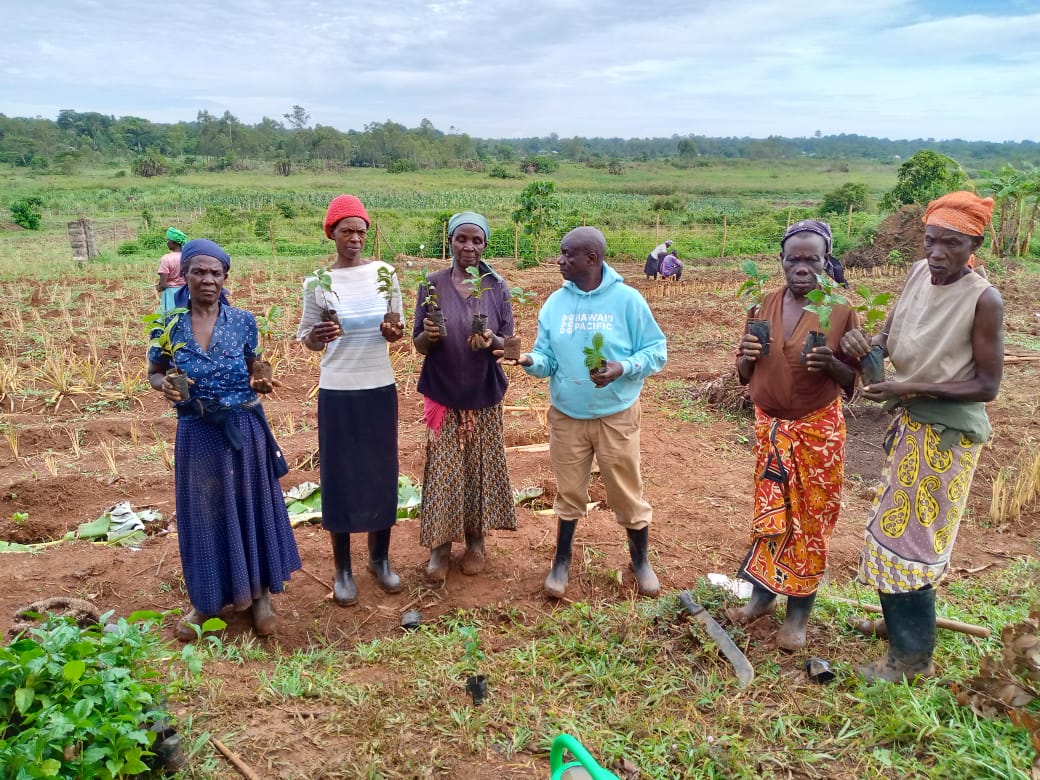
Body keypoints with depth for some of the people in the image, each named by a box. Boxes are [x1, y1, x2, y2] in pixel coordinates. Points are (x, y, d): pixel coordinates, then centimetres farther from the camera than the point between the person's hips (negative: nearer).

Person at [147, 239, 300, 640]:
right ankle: (206, 600, 29)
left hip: (244, 429, 0)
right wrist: (164, 386, -15)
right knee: (203, 513, 10)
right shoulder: (170, 325, -4)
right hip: (197, 432, 0)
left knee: (251, 507, 10)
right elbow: (154, 373, 7)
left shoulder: (243, 321, -3)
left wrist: (260, 384, -15)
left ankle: (259, 595, 27)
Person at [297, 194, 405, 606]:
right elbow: (306, 340, 1)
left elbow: (398, 329, 8)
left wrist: (395, 332, -16)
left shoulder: (384, 272, 0)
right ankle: (342, 568, 20)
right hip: (337, 391, -2)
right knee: (339, 475, 5)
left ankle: (380, 557, 29)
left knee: (381, 472, 10)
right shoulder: (318, 282, -5)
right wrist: (317, 336, -22)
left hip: (380, 388, 2)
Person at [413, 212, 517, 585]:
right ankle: (440, 545, 15)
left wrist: (492, 341, -22)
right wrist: (428, 336, -24)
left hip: (484, 395, 1)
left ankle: (475, 540, 25)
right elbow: (418, 344, -1)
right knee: (442, 469, 0)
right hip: (443, 393, -1)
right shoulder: (432, 285, -2)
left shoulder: (497, 287, 0)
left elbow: (507, 344, 0)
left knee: (480, 467, 7)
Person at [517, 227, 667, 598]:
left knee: (627, 493, 9)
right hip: (566, 415, 3)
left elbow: (656, 351, -8)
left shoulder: (627, 299, -11)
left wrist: (623, 368, -25)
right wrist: (531, 360, -21)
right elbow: (547, 357, 2)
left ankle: (640, 560, 32)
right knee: (569, 491, 15)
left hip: (617, 416, -3)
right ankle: (562, 560, 33)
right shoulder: (555, 302, 1)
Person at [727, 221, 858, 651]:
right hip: (769, 426, 3)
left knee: (810, 520, 7)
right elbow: (743, 374, 7)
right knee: (770, 514, 14)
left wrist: (831, 364, -25)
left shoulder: (841, 311, -9)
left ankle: (799, 612, 21)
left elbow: (854, 380, -4)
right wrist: (748, 355, -15)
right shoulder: (765, 306, 1)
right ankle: (762, 592, 30)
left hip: (818, 430, -3)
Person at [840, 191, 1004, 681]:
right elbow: (888, 336, 6)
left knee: (907, 537, 1)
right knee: (897, 527, 19)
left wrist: (912, 388, -24)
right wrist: (863, 343, -16)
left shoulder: (983, 300, -21)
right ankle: (907, 621, 40)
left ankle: (912, 654, 18)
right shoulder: (919, 274, -2)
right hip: (911, 423, 7)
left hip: (947, 434, -7)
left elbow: (987, 386, -17)